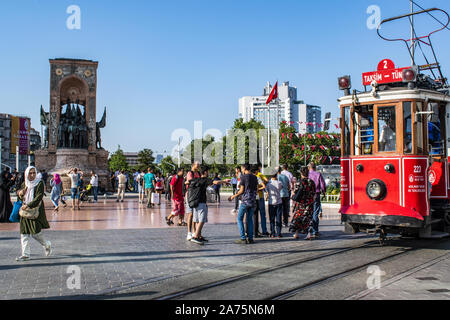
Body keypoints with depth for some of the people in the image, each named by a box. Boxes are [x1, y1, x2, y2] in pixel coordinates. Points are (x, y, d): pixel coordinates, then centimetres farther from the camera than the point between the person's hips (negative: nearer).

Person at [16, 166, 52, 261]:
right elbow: (19, 196, 18)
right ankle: (26, 254, 8)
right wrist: (20, 193, -5)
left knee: (35, 232, -8)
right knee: (24, 233, 2)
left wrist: (28, 205, -19)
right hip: (25, 210, 6)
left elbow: (38, 198, -15)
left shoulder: (40, 183, -8)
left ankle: (47, 245, 19)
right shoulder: (25, 183, 10)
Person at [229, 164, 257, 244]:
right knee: (250, 219, 13)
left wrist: (234, 196, 4)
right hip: (253, 201, 6)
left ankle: (243, 239, -5)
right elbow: (256, 190, 14)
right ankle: (250, 238, 10)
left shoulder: (243, 177, -7)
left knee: (240, 219, 1)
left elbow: (241, 191, -9)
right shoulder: (255, 177, 10)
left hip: (245, 201, -6)